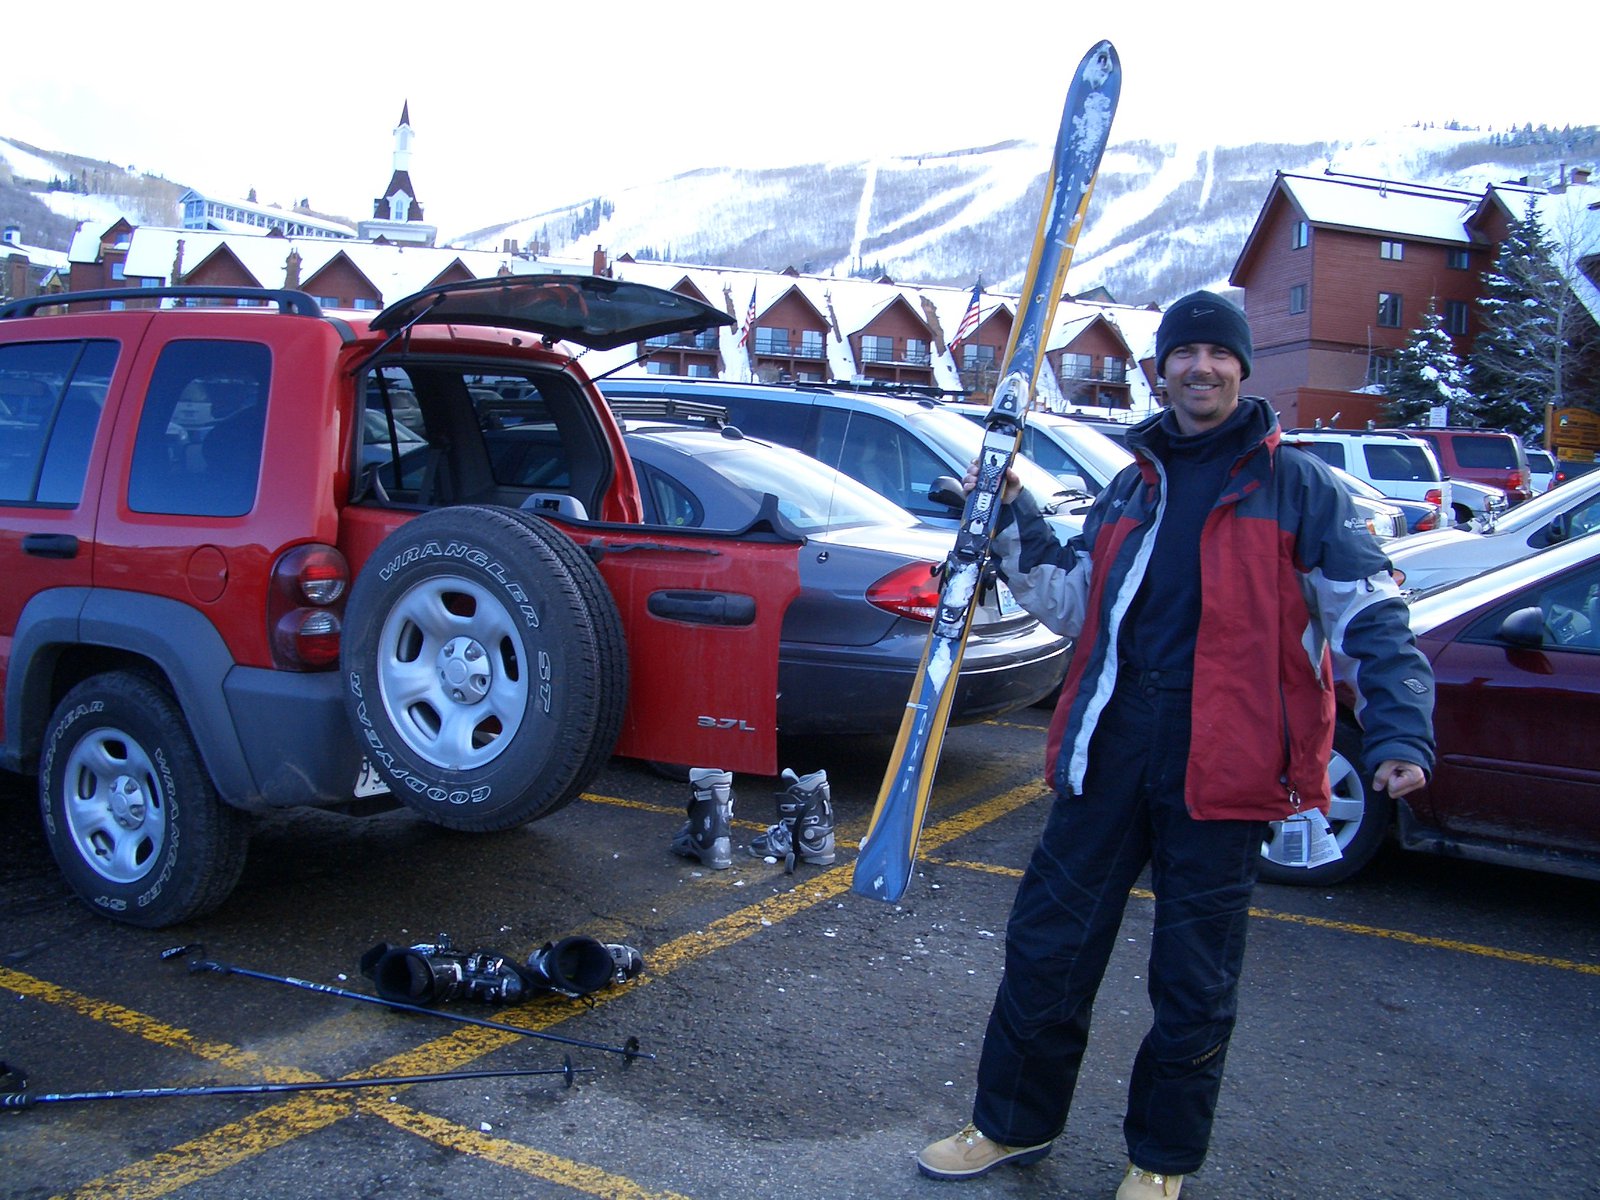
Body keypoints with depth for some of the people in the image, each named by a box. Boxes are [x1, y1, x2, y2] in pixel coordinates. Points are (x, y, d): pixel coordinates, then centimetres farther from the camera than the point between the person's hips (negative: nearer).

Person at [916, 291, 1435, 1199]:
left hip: (1222, 766, -4)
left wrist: (1400, 733, -15)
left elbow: (1372, 619, -2)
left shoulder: (1299, 488, 2)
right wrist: (1015, 522, 5)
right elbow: (1074, 606, 16)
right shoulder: (1132, 486, 16)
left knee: (1195, 981, 8)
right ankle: (1015, 1123, 30)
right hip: (1110, 752, 4)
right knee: (1045, 944, 10)